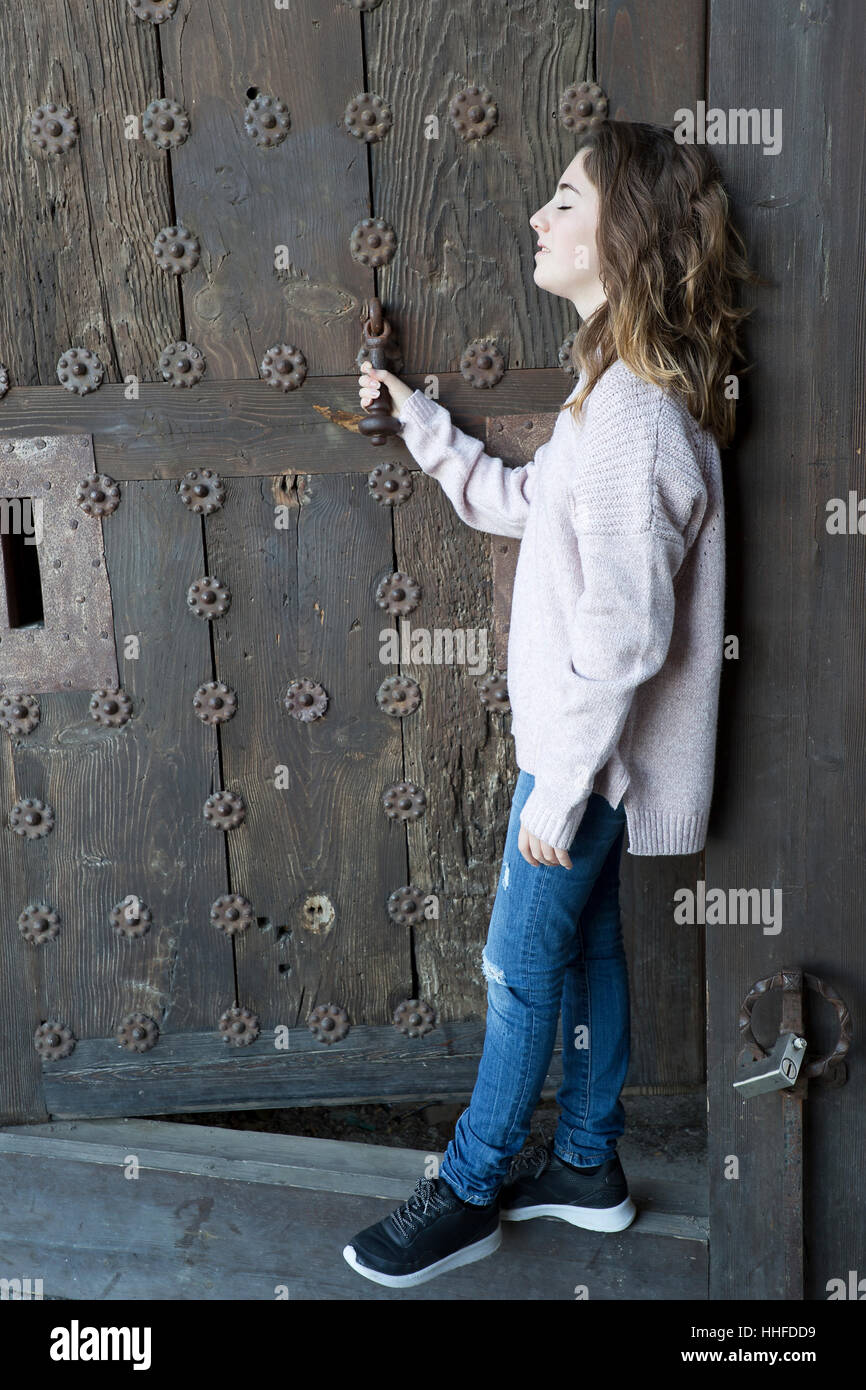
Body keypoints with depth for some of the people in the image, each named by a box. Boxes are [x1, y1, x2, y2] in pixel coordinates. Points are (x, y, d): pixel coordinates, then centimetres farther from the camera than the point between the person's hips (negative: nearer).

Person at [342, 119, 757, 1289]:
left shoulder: (634, 418, -26)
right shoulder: (621, 388, 7)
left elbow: (623, 636, -27)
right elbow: (524, 504, 19)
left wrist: (558, 790, -21)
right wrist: (420, 422, 13)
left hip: (589, 754, -10)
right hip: (587, 743, 10)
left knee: (520, 965, 5)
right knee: (584, 942, 19)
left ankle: (470, 1193, 25)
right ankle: (587, 1164, 37)